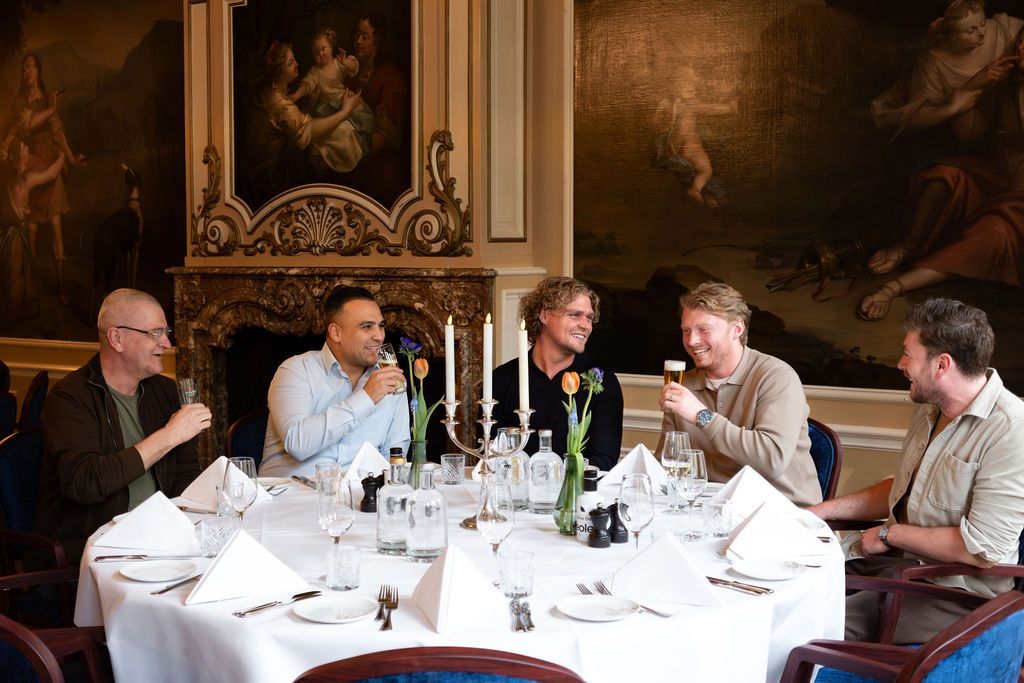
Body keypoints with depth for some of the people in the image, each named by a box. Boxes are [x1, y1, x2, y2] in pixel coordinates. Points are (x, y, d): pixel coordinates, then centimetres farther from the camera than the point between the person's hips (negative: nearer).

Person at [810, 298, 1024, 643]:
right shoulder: (930, 410, 11)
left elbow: (983, 548, -24)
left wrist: (889, 533, -13)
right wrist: (825, 510, 12)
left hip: (949, 589, -9)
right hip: (896, 557, 9)